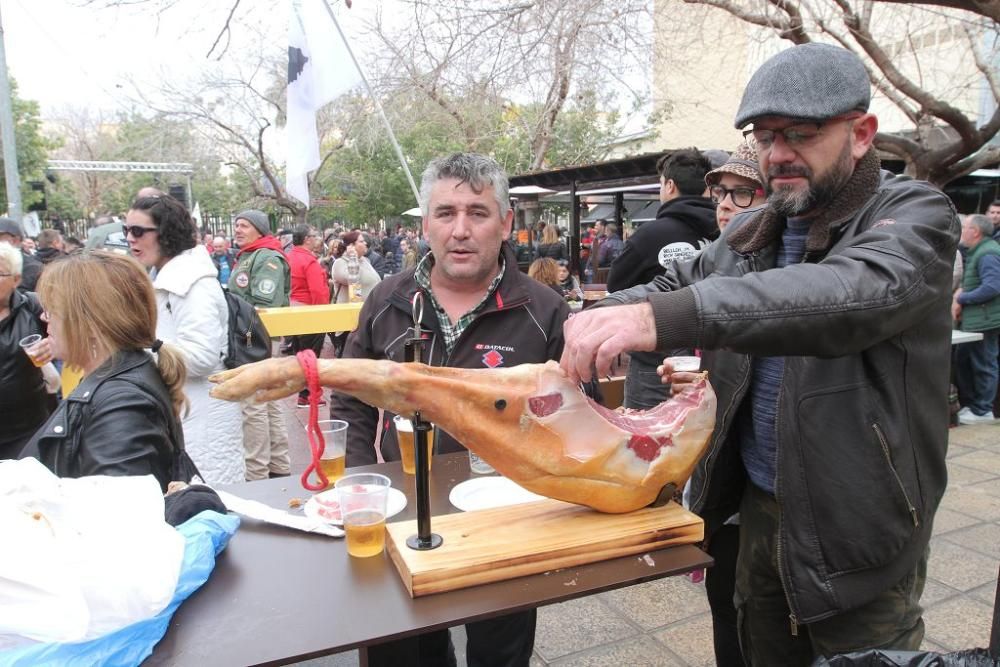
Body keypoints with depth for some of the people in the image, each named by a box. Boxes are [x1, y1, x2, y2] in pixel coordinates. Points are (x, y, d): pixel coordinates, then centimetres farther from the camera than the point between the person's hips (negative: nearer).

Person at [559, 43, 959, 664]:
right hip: (758, 505, 6)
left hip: (860, 527, -5)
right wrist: (605, 316, -12)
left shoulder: (915, 214, -13)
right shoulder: (750, 233, 6)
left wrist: (662, 318, -47)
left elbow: (856, 290, -34)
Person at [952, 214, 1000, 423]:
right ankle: (969, 403, 27)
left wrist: (961, 299, -17)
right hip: (974, 320, 10)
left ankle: (983, 411, 11)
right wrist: (961, 290, 6)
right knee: (963, 361, 16)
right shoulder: (976, 252, 15)